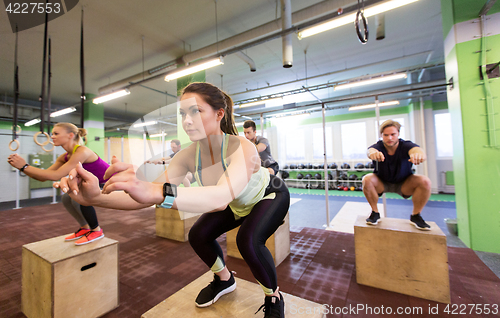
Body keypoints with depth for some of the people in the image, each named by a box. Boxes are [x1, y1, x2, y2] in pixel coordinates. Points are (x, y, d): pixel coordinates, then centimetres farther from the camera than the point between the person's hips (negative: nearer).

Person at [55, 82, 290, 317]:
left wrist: (157, 192, -71)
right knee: (198, 235, -5)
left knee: (248, 241, -30)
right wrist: (96, 197, -46)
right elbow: (148, 195, -31)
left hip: (271, 195, -5)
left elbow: (222, 197, -59)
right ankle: (224, 280, 27)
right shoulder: (188, 156, -24)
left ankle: (274, 298, 4)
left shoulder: (242, 148, -41)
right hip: (240, 203, 5)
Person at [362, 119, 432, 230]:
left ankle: (416, 216, -3)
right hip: (381, 183, -1)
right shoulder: (378, 146, -22)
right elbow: (371, 150, -47)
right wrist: (373, 153, -73)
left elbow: (416, 149, -45)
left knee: (425, 181, -25)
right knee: (367, 180, -31)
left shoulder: (405, 145, -21)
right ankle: (375, 213, -10)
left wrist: (419, 154, -70)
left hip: (404, 183, 1)